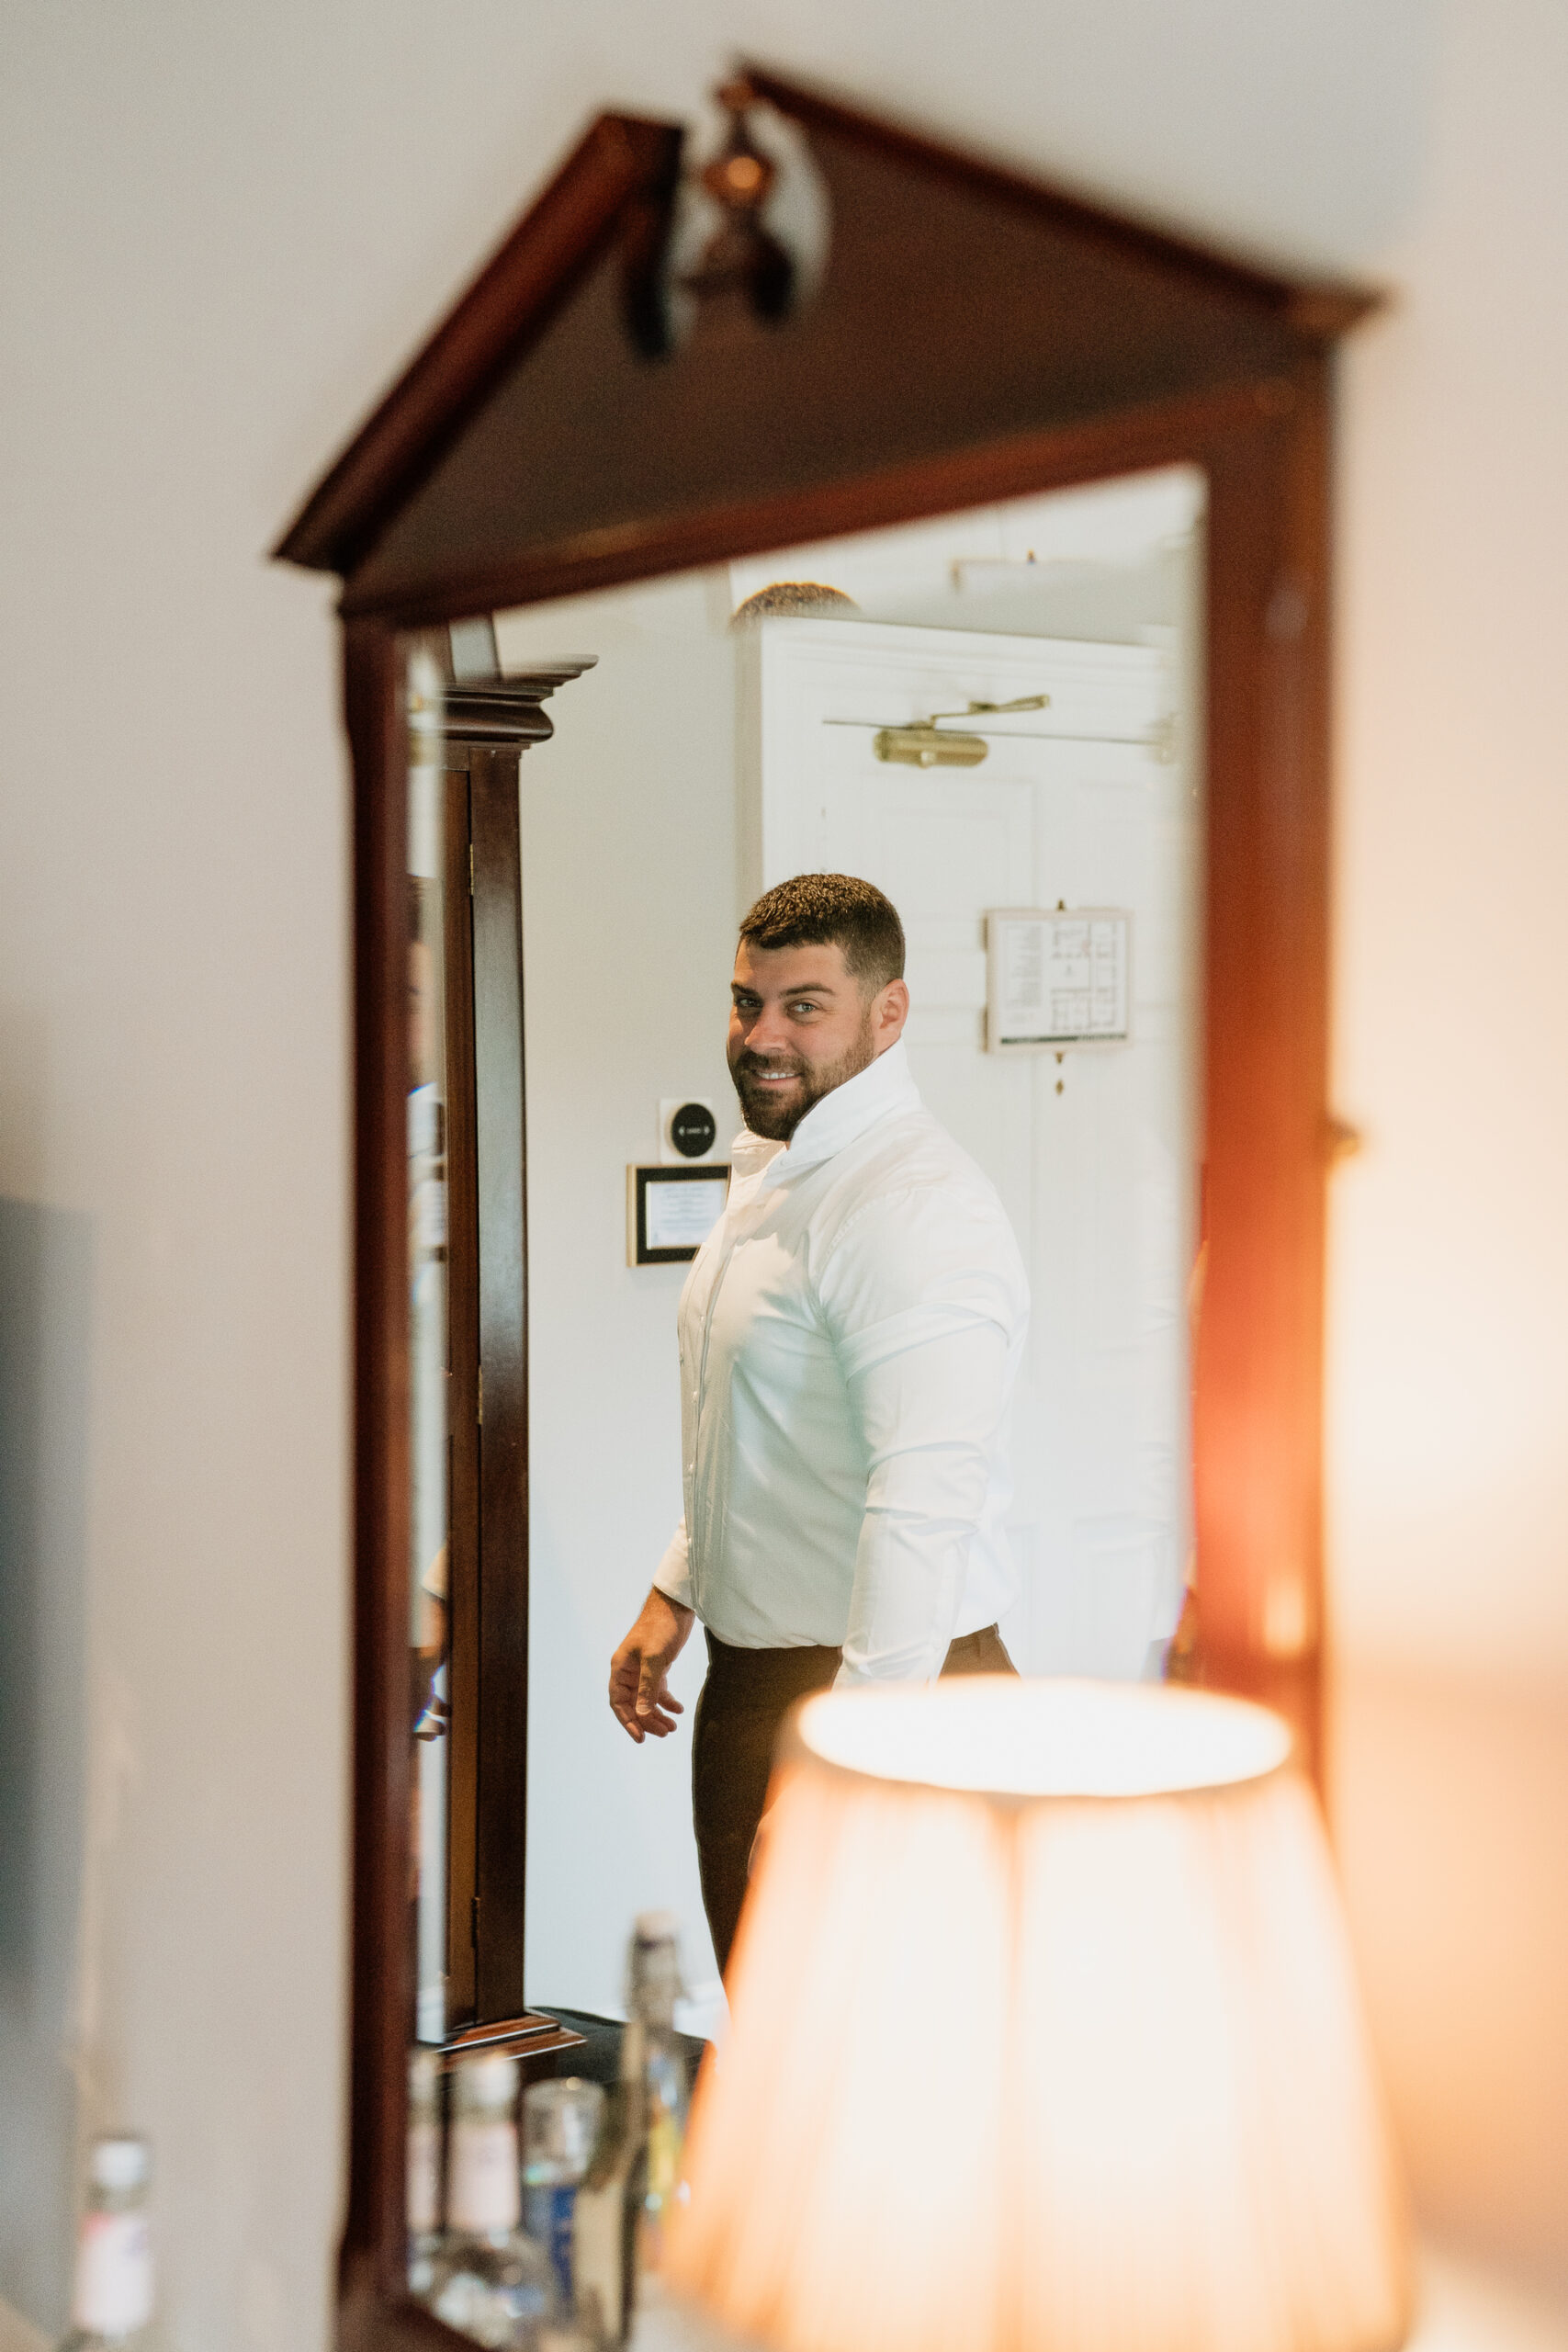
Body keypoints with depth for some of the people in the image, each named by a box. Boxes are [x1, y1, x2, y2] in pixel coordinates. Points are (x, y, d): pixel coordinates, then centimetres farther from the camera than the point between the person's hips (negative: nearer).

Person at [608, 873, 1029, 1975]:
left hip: (880, 1681, -9)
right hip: (752, 1672, 10)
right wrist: (677, 1593, 21)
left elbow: (927, 1497, -29)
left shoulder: (916, 1208, -21)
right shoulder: (771, 1173, 12)